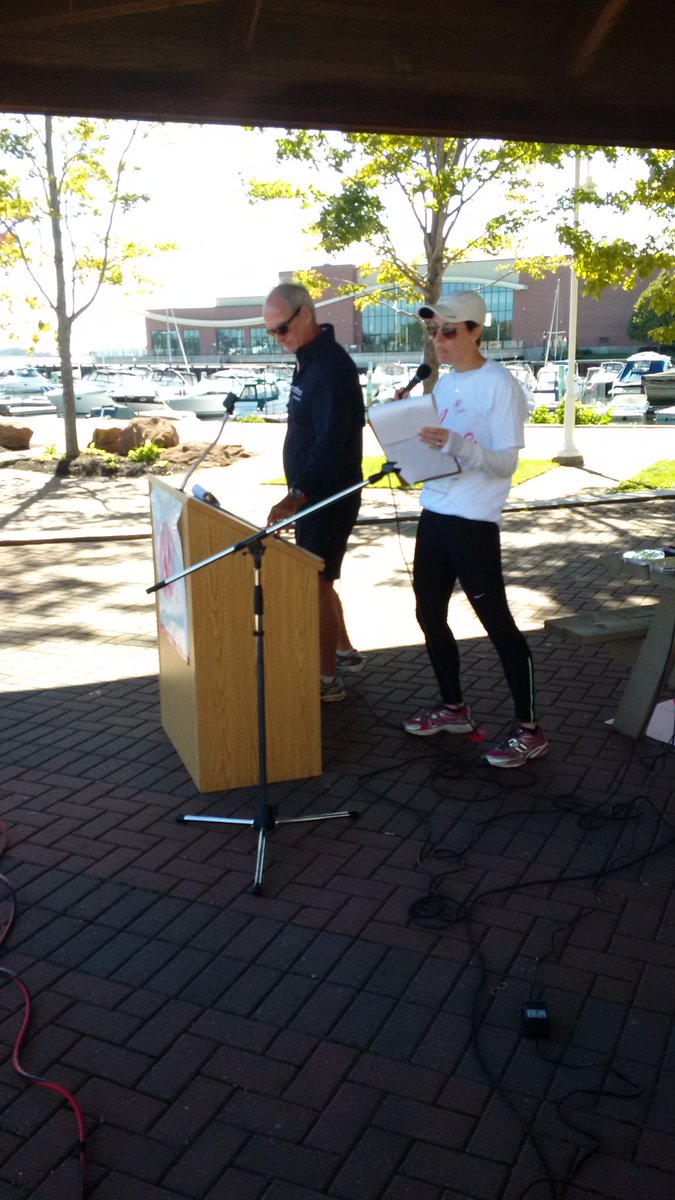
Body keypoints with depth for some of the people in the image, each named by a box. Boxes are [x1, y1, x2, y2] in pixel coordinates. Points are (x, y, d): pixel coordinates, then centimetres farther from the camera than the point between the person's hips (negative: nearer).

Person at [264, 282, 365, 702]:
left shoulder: (332, 367, -20)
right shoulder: (310, 360, 11)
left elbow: (331, 443, -28)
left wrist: (298, 494, -36)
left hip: (331, 497, -10)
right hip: (313, 494, 10)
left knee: (316, 582, -4)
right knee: (317, 579, 19)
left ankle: (328, 679, 6)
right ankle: (345, 651, 34)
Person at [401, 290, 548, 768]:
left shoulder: (499, 384, -11)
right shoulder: (443, 383, 11)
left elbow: (505, 463, -17)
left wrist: (455, 442, -31)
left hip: (473, 521, -8)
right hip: (435, 514, 8)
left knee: (496, 621, -2)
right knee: (429, 614, 14)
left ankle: (530, 729, 9)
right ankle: (453, 707, 31)